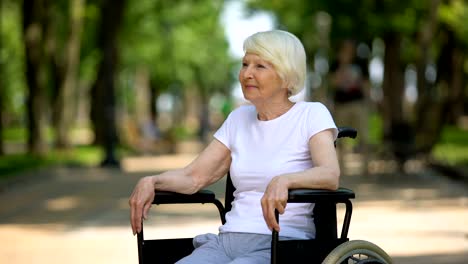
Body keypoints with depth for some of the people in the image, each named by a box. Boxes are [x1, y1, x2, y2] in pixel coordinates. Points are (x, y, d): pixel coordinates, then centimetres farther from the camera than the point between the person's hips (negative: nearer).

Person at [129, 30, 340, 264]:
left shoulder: (311, 115, 0)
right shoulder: (239, 118, 18)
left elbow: (330, 175, -18)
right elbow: (193, 177, 14)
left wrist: (284, 180, -38)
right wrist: (150, 181, -6)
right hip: (227, 240, 5)